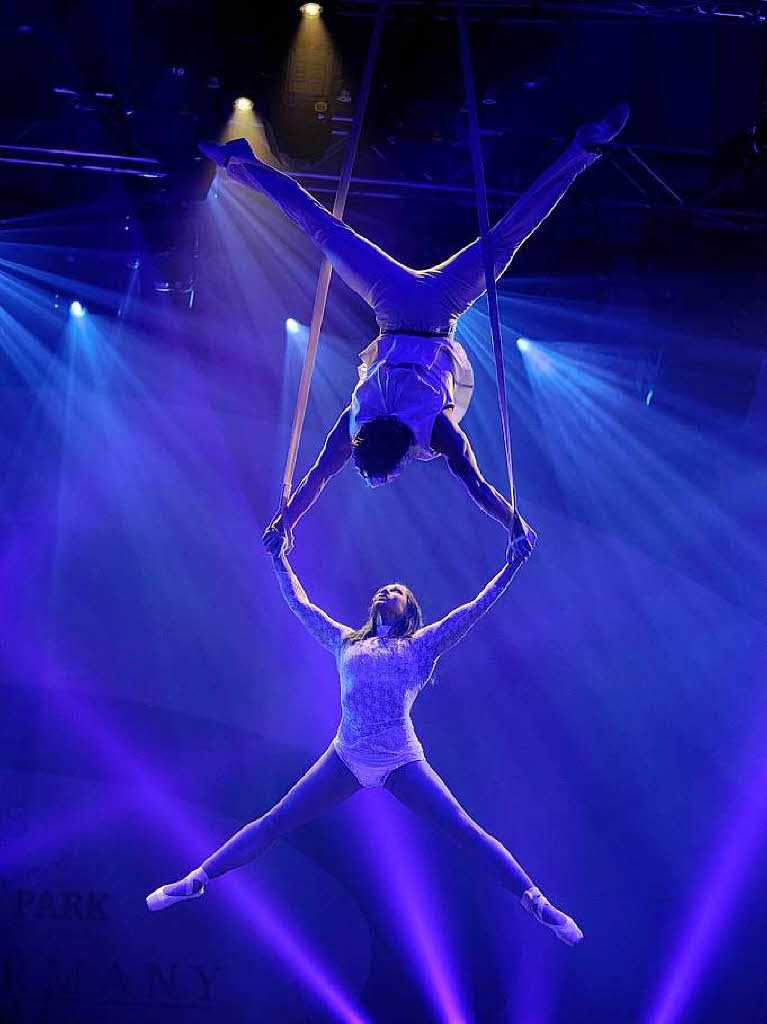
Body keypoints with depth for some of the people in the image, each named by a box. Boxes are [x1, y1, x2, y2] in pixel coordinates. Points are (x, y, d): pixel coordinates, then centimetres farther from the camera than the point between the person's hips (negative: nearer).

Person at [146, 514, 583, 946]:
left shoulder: (422, 645, 11)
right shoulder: (347, 642, 19)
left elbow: (476, 608, 6)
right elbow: (300, 604, 25)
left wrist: (513, 564, 1)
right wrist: (280, 558, 27)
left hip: (403, 764, -2)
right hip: (345, 759, 2)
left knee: (467, 832, -8)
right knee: (274, 823, 2)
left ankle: (536, 901, -4)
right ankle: (197, 881, 8)